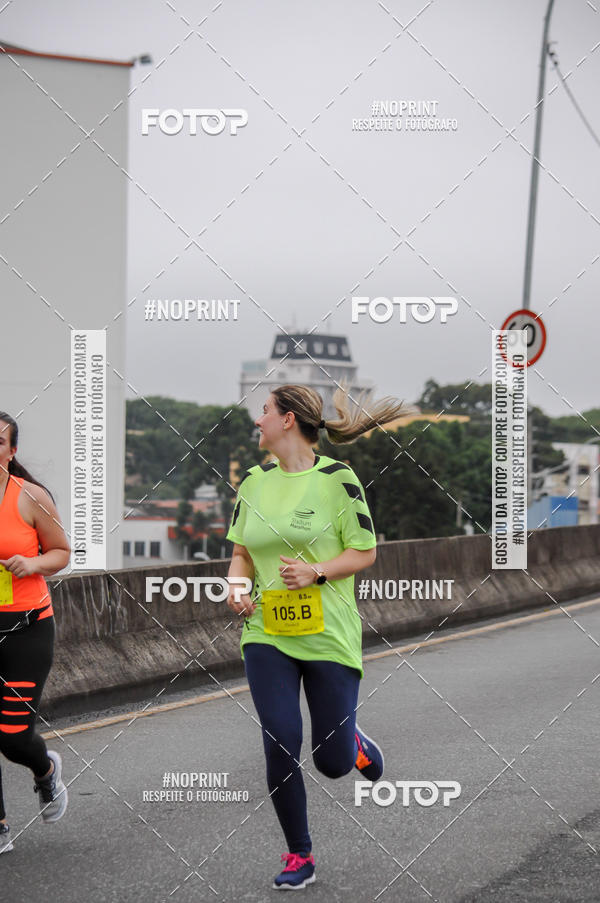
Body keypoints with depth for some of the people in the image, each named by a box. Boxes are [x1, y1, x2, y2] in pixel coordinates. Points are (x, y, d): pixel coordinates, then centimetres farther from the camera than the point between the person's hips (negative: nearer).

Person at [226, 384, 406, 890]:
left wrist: (316, 572, -19)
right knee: (280, 745, -7)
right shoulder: (255, 482, 8)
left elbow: (365, 552, -5)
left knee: (333, 762, 0)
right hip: (266, 633, 3)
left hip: (329, 634, -3)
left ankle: (356, 743, 39)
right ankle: (299, 856, 11)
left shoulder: (337, 478, -6)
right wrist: (236, 586, -3)